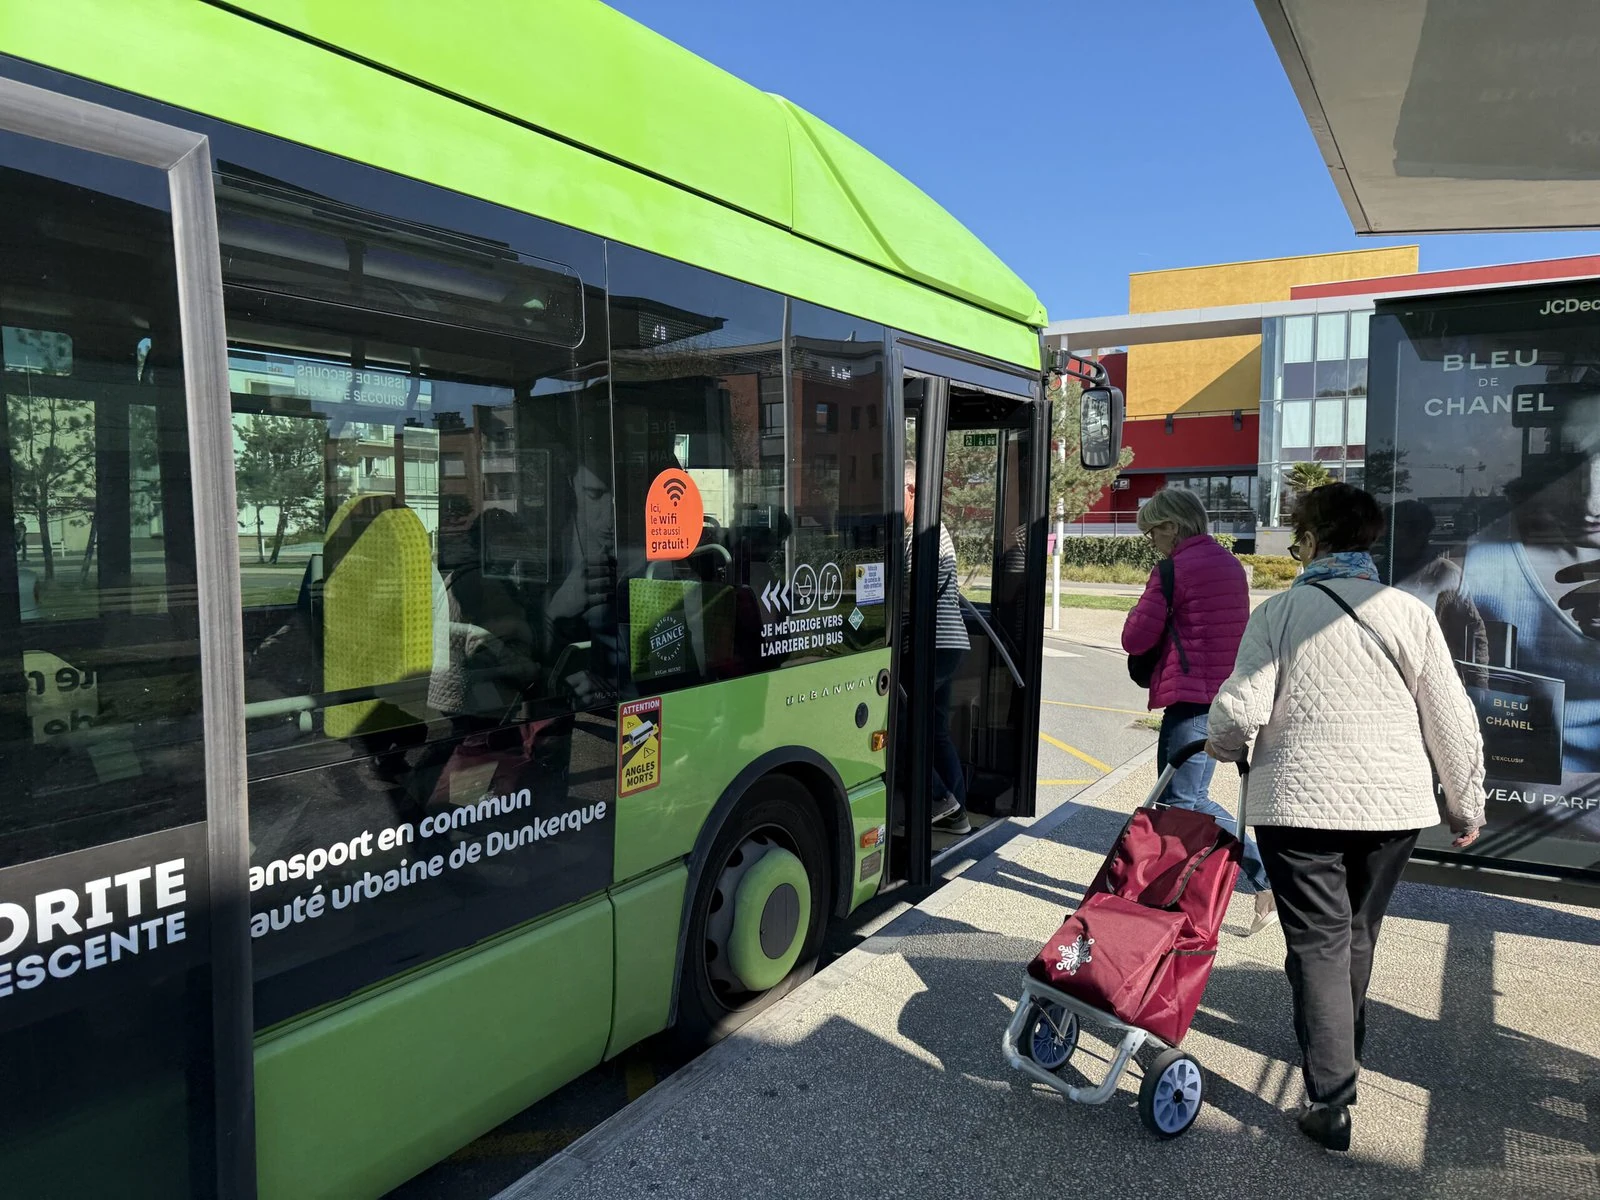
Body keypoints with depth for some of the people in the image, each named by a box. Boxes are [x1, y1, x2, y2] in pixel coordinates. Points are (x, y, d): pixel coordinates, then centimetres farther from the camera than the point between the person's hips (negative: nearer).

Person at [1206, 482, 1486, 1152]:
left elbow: (1240, 711, -14)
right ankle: (1343, 1048, 41)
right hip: (1393, 804, 3)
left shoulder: (1279, 612, -8)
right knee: (1358, 935, 22)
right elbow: (1452, 721, 1)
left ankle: (1330, 1101, 2)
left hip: (1298, 801, -3)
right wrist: (1467, 804, 13)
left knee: (1318, 942, 5)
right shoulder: (1410, 613, -1)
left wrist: (1223, 746, 9)